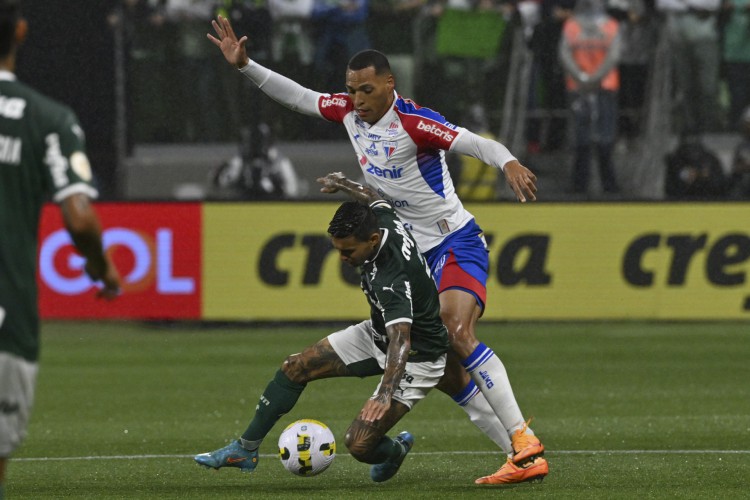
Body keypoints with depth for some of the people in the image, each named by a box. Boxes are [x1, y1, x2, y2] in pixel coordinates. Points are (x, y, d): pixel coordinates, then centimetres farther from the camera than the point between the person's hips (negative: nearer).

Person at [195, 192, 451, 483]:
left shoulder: (392, 280, -39)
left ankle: (396, 449, 20)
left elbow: (400, 341, -51)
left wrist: (386, 394, -65)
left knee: (358, 445, -17)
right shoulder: (381, 218, -16)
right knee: (294, 368, 3)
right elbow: (377, 195, 10)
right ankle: (245, 450, 17)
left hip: (417, 357, -9)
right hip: (379, 333, 9)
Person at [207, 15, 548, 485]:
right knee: (443, 371, 2)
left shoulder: (414, 121, -20)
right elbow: (297, 96, 15)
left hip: (457, 243, -8)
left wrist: (508, 163, -50)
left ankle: (524, 441, -31)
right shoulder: (350, 111, 3)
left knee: (457, 332, -30)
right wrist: (245, 65, 9)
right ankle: (518, 452, 5)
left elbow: (476, 143, -31)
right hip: (416, 254, 8)